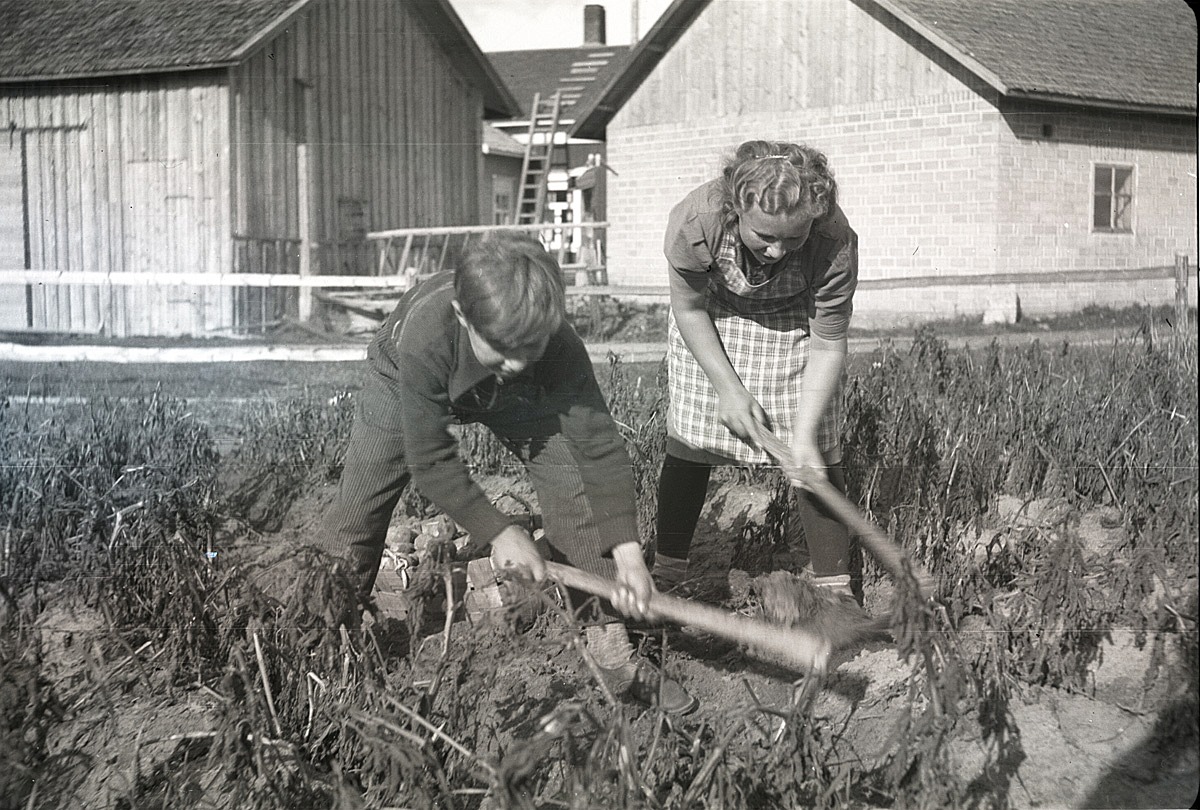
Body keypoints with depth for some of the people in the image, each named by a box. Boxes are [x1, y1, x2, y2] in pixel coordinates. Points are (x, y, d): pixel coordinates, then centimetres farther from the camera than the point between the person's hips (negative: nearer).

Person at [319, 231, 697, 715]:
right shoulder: (425, 336, -45)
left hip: (511, 397, 1)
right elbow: (431, 460, -36)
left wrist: (627, 550, -40)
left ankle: (607, 642, -8)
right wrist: (497, 531, -38)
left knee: (575, 484, -16)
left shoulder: (558, 345, -39)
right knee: (356, 513, -7)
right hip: (406, 385, -1)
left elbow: (598, 444, -34)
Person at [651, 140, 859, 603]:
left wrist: (804, 435, -31)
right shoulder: (693, 223, -37)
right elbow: (689, 309, -17)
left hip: (796, 322, 0)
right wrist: (727, 387, -20)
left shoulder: (835, 242, -36)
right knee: (689, 439, 0)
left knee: (817, 455, -9)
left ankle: (834, 589, 1)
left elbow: (827, 347, -25)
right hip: (712, 317, 1)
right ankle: (666, 571, 16)